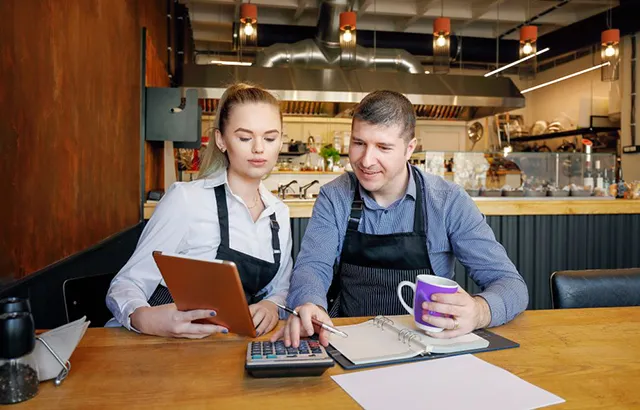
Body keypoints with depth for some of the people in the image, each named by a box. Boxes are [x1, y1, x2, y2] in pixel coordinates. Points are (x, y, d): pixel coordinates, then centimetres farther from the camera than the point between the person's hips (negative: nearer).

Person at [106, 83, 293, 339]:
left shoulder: (280, 213, 6)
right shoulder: (186, 199, -12)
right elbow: (126, 284, -9)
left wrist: (271, 306, -9)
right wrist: (145, 319, -31)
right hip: (164, 345, -2)